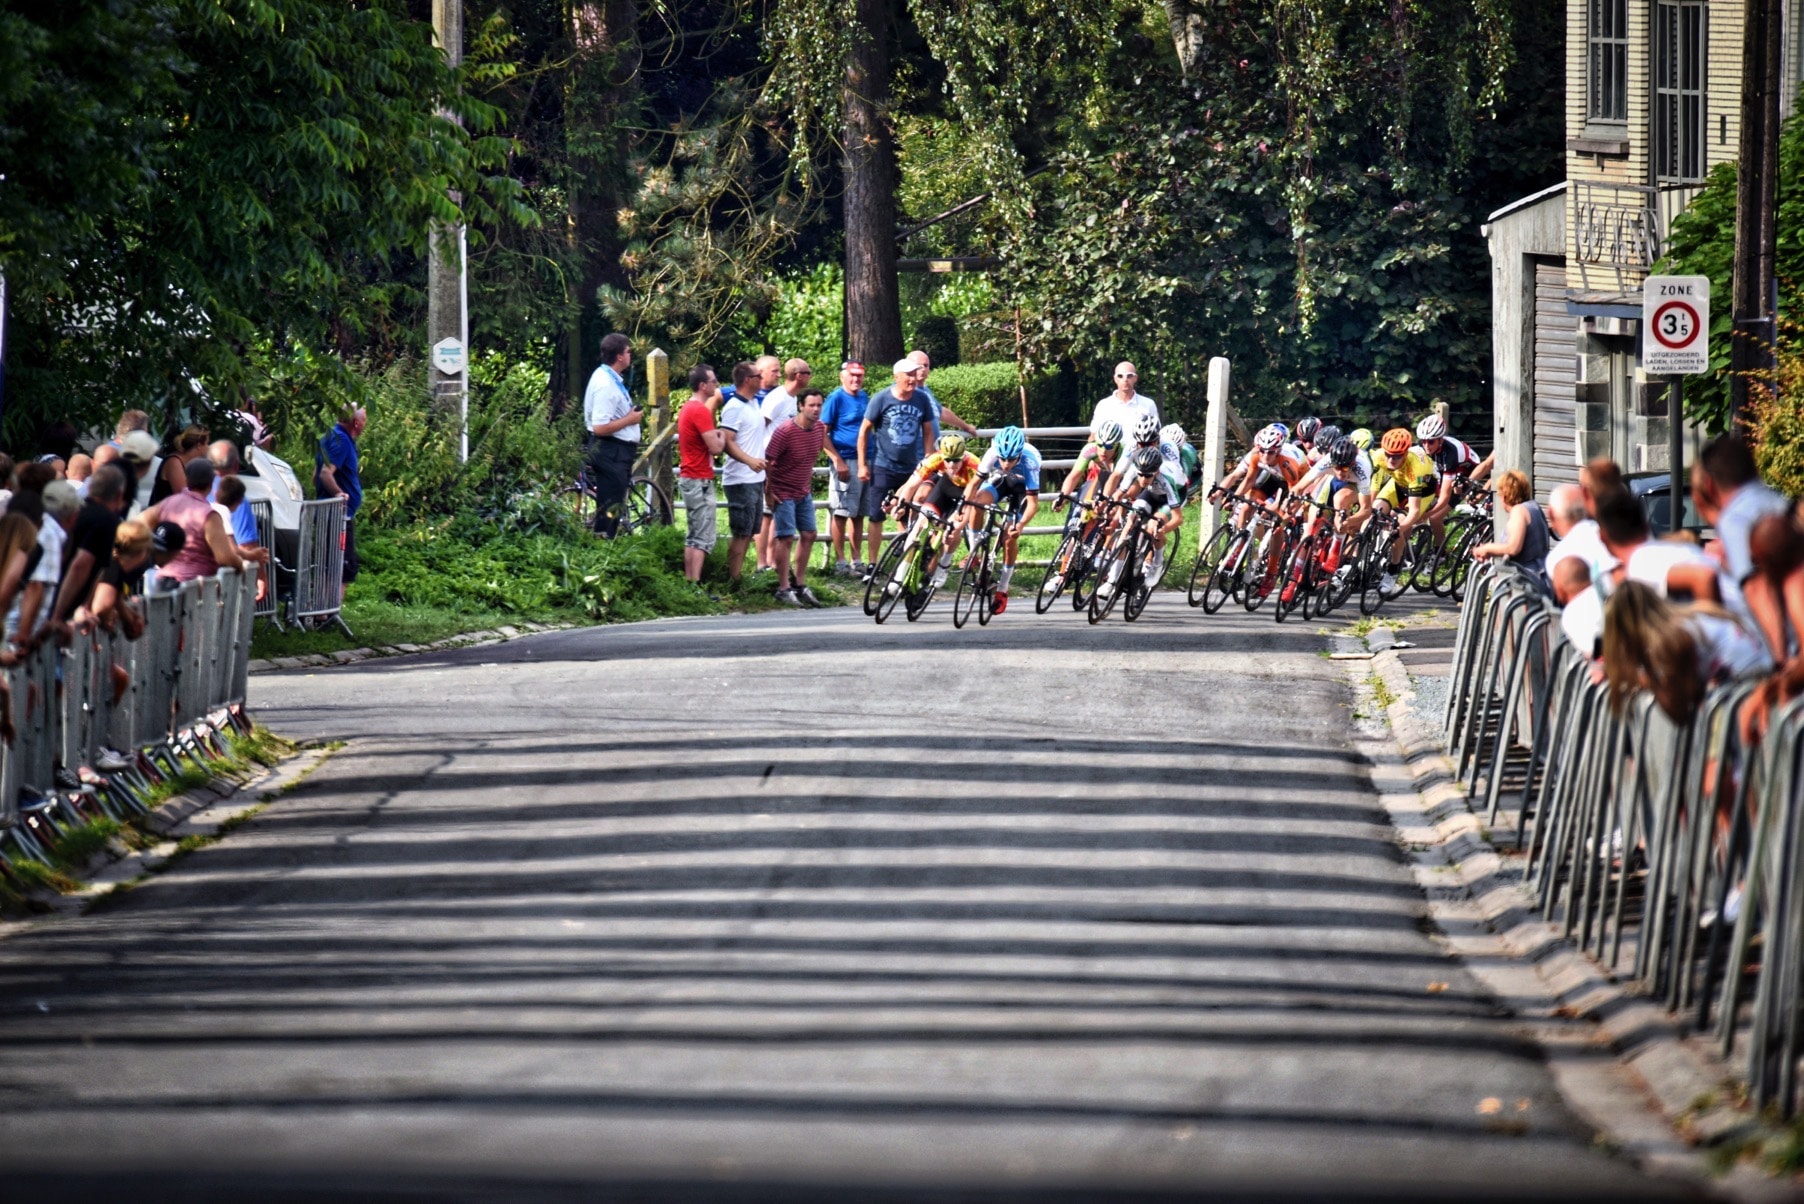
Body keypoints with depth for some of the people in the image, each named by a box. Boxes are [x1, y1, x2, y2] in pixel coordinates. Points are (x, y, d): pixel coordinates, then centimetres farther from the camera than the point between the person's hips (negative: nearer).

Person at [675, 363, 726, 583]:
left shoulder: (687, 408, 14)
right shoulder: (700, 411, -17)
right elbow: (716, 447, -20)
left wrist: (716, 432, 11)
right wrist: (723, 435, 0)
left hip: (688, 477, 10)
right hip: (700, 480, -10)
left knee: (693, 537, 14)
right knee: (704, 538, -10)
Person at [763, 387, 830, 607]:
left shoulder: (820, 428, -2)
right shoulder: (785, 432, -23)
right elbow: (767, 460, -18)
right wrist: (768, 491, -14)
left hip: (804, 492, 7)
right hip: (783, 493, -7)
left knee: (809, 535, 9)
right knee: (786, 538, -7)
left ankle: (800, 584, 19)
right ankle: (784, 589, -1)